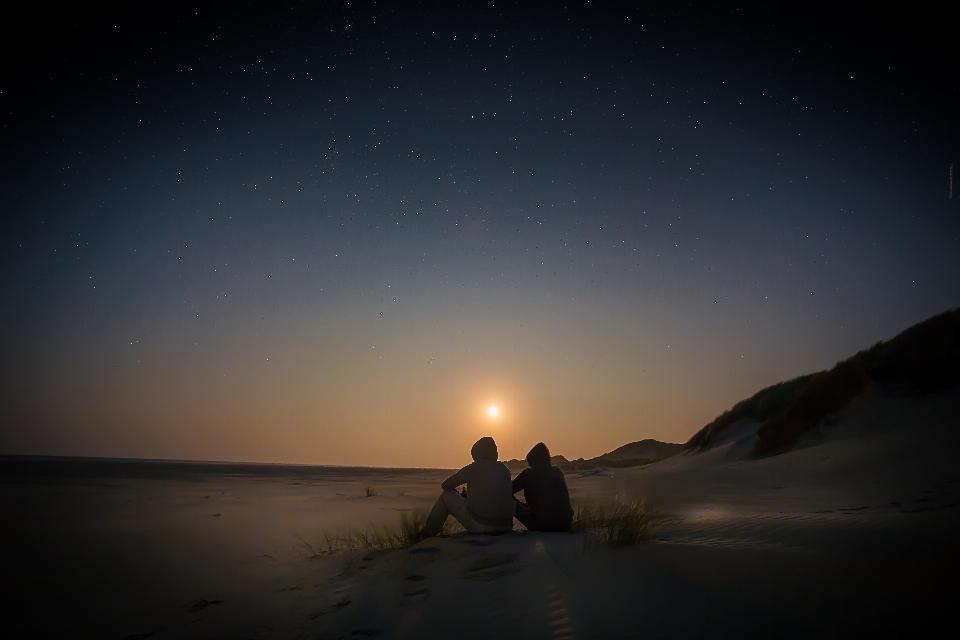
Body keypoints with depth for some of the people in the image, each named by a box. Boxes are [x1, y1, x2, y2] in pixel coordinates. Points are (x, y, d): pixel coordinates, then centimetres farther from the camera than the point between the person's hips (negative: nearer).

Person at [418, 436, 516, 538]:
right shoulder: (504, 469, 10)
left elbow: (445, 485, 7)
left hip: (480, 525, -5)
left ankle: (427, 534, 27)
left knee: (446, 496, 14)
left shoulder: (472, 468, -3)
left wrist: (458, 494, 28)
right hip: (506, 526, 5)